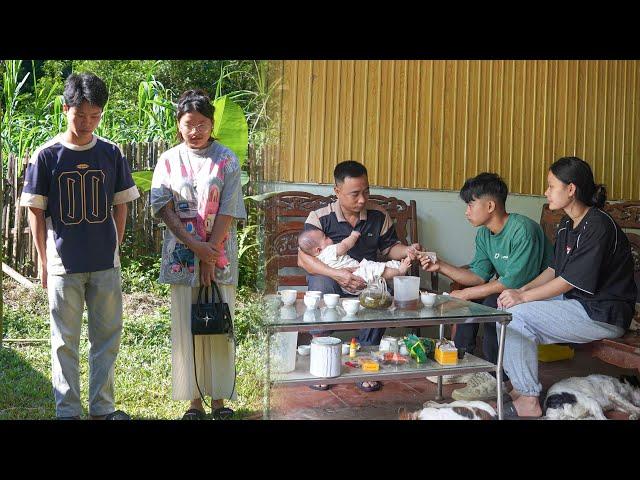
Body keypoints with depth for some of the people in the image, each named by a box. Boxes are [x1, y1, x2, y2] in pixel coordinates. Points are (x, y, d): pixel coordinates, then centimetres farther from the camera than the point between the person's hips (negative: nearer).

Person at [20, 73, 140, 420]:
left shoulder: (111, 153, 3)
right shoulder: (46, 155, -4)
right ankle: (67, 410, 16)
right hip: (63, 264, -2)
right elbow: (36, 210, -1)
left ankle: (102, 408, 21)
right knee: (65, 341, 5)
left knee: (108, 338, 8)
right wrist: (43, 261, -3)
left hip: (106, 263, 3)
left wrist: (116, 248, 5)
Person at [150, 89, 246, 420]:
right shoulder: (168, 161, 5)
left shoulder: (226, 160, 1)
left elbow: (228, 210, -5)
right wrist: (195, 245, -13)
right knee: (186, 328, 5)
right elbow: (163, 207, -3)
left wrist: (210, 252, -12)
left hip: (219, 256, -1)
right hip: (181, 257, 1)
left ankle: (219, 398, 14)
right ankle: (194, 401, 14)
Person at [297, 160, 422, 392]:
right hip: (330, 278, -2)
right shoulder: (319, 217, -8)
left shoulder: (379, 216, 3)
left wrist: (407, 250, -10)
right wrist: (336, 274, -33)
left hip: (367, 279, 2)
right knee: (320, 285, -37)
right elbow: (303, 258, -18)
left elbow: (389, 247, 15)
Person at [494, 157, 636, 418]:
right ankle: (520, 387, 6)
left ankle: (529, 401, -11)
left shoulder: (598, 226, -19)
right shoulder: (567, 225, 11)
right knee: (507, 308, 2)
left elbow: (569, 281, -21)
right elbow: (554, 270, 14)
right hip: (574, 301, 10)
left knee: (516, 315, -21)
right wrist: (521, 291, -2)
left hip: (602, 314, -10)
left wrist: (523, 296, -15)